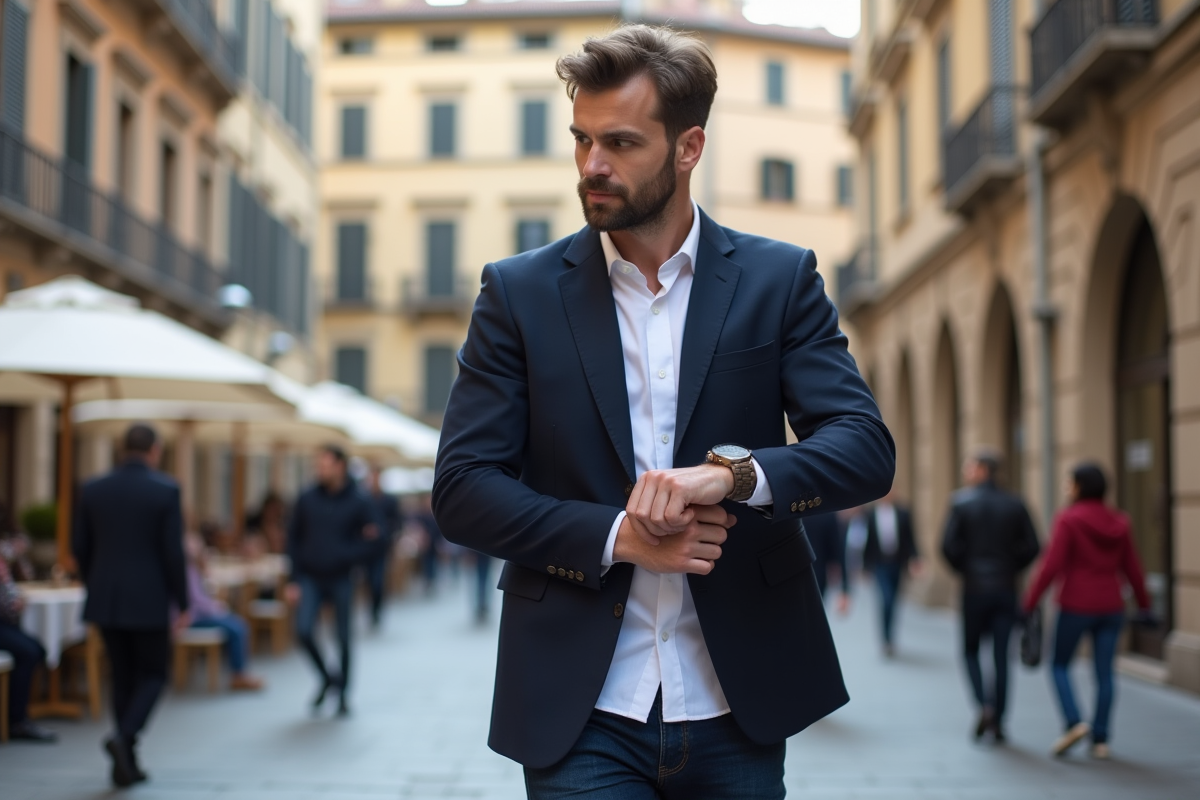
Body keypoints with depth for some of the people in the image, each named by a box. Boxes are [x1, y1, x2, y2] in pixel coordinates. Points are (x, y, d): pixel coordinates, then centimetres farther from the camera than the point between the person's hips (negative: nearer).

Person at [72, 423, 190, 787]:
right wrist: (183, 604, -3)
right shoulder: (166, 490, -9)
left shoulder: (93, 489, 3)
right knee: (153, 675, 10)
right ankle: (124, 736, -15)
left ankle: (126, 763, 14)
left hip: (105, 600, 4)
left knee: (123, 677, 14)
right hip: (149, 600, -4)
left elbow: (80, 547, 7)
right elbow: (173, 551, -11)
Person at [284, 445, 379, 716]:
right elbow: (294, 539, 7)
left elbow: (368, 541, -1)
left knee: (343, 639, 4)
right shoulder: (307, 499, 2)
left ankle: (342, 694, 21)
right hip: (310, 579, 1)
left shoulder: (358, 502, -3)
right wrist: (294, 579, 1)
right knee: (304, 630, -14)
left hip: (341, 579, -1)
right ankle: (327, 677, 11)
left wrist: (346, 557, -20)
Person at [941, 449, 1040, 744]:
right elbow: (1031, 546, -2)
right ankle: (998, 721, 7)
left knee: (971, 650, 12)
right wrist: (1012, 570, 11)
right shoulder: (1015, 504, 2)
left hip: (975, 588, -2)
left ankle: (984, 705, -9)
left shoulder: (961, 502, -6)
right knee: (1001, 655, 7)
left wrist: (963, 570, 5)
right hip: (1006, 589, 2)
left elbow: (949, 545, -12)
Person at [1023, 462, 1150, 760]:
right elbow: (1131, 568, 10)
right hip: (1111, 607, 5)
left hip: (1076, 606, -4)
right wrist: (1144, 605, 20)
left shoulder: (1069, 519, -10)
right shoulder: (1118, 522, 6)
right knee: (1104, 673, 7)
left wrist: (1029, 602, -11)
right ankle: (1100, 739, 5)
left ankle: (1074, 723, -6)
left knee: (1060, 665, 11)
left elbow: (1052, 565, -15)